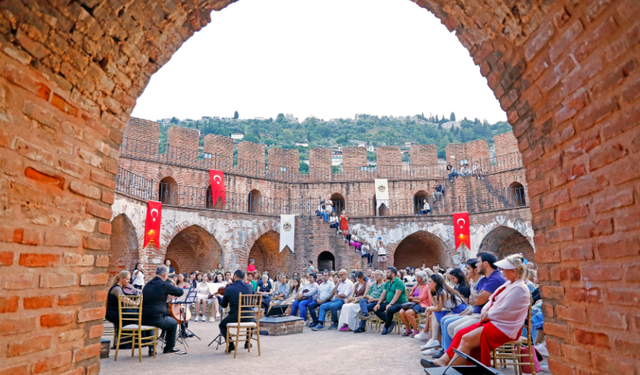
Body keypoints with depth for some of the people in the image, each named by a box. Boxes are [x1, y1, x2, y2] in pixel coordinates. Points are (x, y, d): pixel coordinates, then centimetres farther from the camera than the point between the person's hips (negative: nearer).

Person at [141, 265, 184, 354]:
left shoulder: (147, 285, 11)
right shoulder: (165, 284, -10)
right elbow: (181, 292, -2)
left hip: (143, 319, 6)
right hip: (156, 319, -6)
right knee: (174, 323, 22)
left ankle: (151, 349, 38)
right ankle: (169, 347, 32)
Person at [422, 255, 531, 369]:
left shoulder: (519, 289, -17)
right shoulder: (508, 284, 14)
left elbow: (503, 311, -23)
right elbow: (492, 300, 18)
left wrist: (487, 316, -9)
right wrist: (484, 310, -1)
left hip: (504, 329, -10)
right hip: (493, 321, 10)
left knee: (467, 339, -19)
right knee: (461, 333, -3)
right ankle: (443, 361, -5)